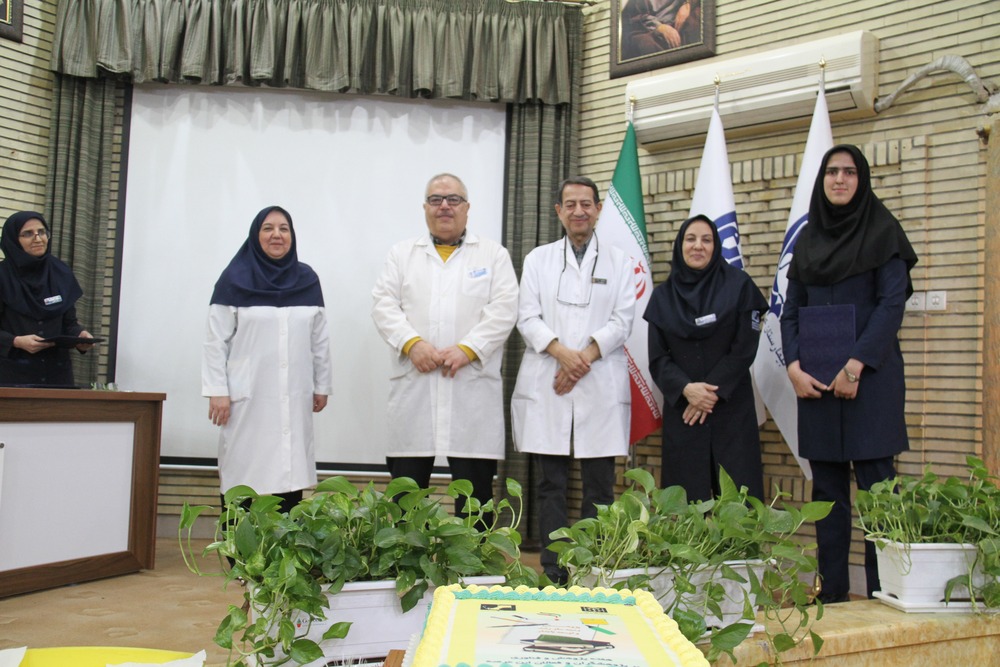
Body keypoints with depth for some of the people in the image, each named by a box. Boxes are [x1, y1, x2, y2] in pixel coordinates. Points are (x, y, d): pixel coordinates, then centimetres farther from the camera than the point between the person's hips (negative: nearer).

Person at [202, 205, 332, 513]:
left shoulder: (307, 280, 10)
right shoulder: (235, 279, 1)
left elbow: (320, 339, 14)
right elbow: (216, 341, -1)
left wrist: (322, 385, 13)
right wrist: (217, 391, -6)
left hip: (294, 398, 3)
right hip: (248, 396, -3)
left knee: (289, 473, 0)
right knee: (245, 475, -3)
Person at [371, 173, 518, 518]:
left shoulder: (494, 254, 11)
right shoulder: (401, 254, 16)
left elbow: (504, 309, 0)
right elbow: (384, 304, 5)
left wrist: (467, 349, -13)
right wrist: (411, 343, -12)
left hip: (473, 384, -1)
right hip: (413, 383, 1)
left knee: (476, 488, 1)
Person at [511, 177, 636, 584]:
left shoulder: (620, 263, 11)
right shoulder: (538, 259, 13)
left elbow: (622, 321, 2)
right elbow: (527, 318, 3)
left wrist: (586, 355, -12)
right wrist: (561, 351, -13)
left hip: (601, 387, 0)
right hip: (546, 386, 1)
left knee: (599, 484, 1)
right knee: (551, 482, 3)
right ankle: (552, 571, 8)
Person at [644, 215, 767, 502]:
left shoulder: (738, 286, 2)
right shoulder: (663, 296, 8)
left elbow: (745, 348, -2)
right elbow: (657, 358, 4)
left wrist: (714, 392, -11)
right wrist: (686, 389, -13)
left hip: (731, 408, -1)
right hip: (680, 411, 2)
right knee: (686, 501, 0)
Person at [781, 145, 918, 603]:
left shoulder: (882, 231, 1)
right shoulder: (807, 240, 14)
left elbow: (893, 303, -8)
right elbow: (790, 312, 12)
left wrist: (855, 365, -16)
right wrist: (794, 366, -4)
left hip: (869, 376, -4)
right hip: (815, 379, 5)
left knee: (875, 483, -5)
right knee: (827, 488, 7)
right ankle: (831, 590, 13)